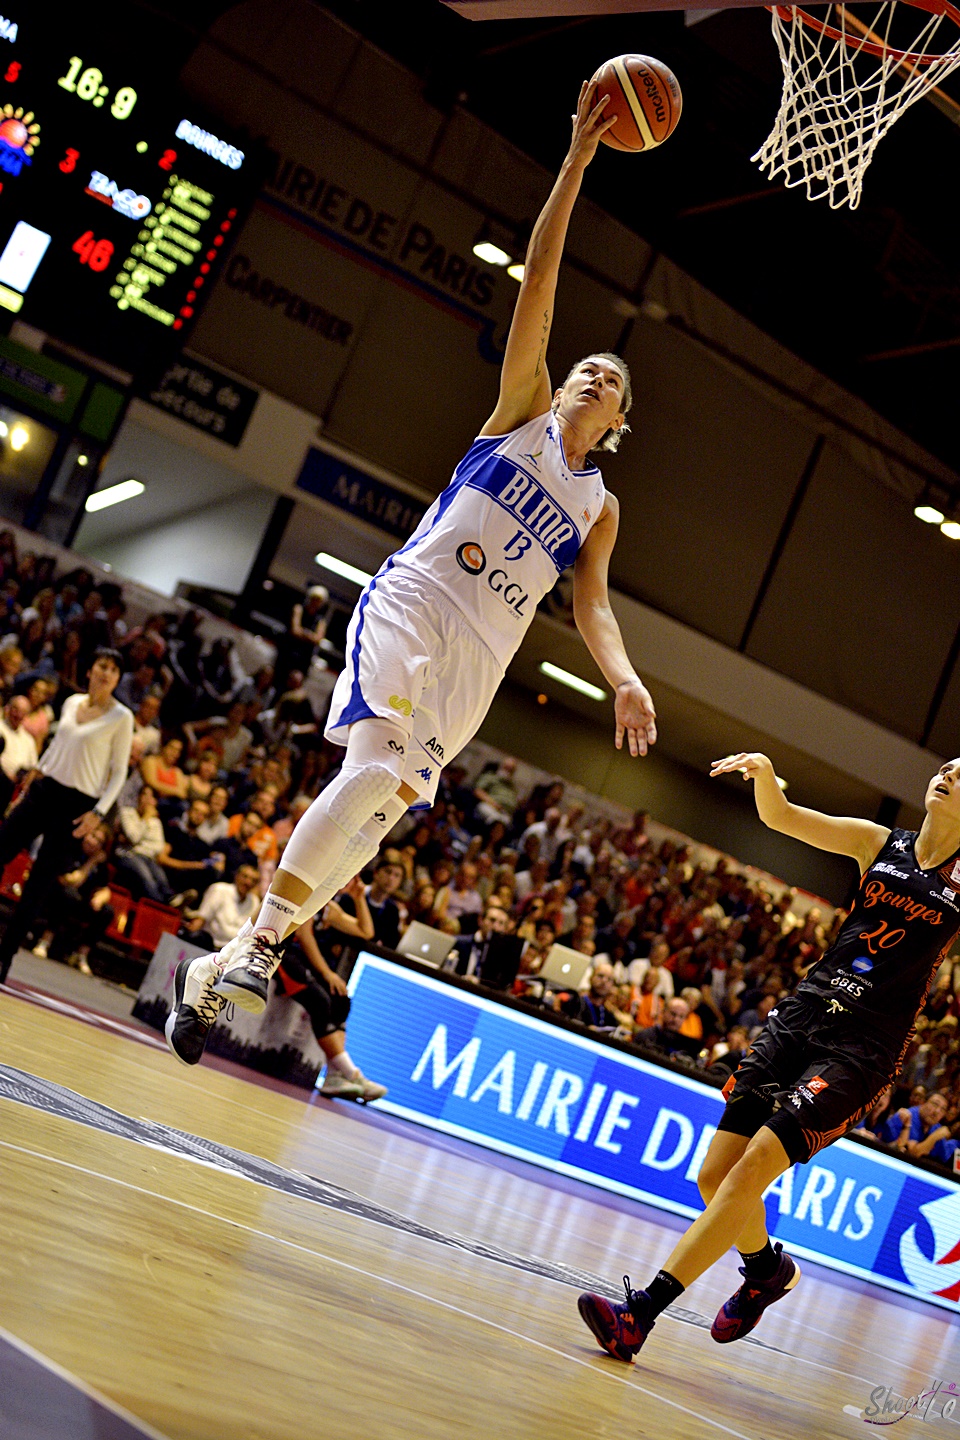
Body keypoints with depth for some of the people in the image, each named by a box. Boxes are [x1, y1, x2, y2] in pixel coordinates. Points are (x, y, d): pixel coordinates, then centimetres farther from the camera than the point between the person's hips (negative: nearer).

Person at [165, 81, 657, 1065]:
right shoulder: (521, 411, 13)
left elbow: (591, 605, 12)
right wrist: (578, 159, 1)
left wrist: (625, 679, -8)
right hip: (410, 604, -4)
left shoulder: (599, 508, 21)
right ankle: (257, 941, -20)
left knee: (384, 804, -8)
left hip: (478, 656, 4)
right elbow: (537, 276, 6)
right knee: (380, 767, -27)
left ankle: (245, 956, -1)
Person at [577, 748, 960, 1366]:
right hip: (801, 1015, 5)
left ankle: (638, 1313, -18)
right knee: (715, 1176, 3)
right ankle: (768, 1268, 33)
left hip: (865, 1047, -4)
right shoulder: (880, 844, 11)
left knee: (752, 1168, -18)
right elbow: (781, 816, 1)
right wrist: (765, 774, -19)